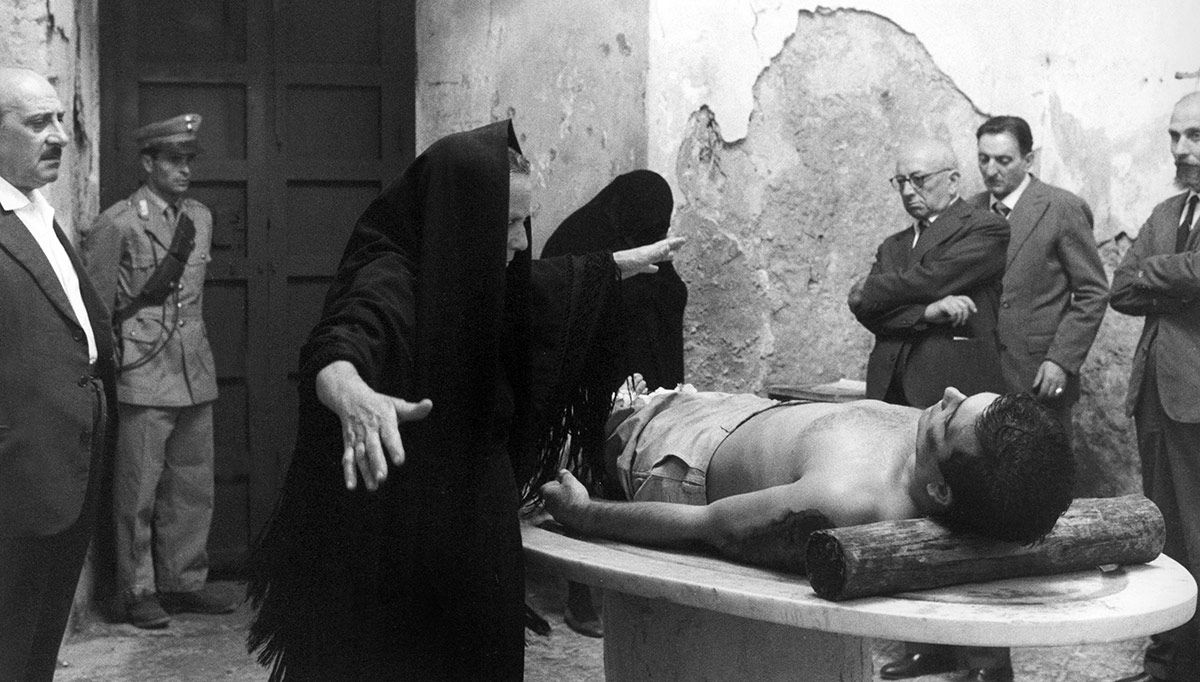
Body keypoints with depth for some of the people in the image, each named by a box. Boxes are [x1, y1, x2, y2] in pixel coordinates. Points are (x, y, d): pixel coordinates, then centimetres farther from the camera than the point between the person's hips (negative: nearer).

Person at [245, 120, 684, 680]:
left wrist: (627, 263, 40)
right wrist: (353, 396, -67)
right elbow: (340, 345, -43)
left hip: (465, 538, 9)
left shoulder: (465, 277, 5)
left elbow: (546, 285, 26)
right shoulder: (390, 283, -22)